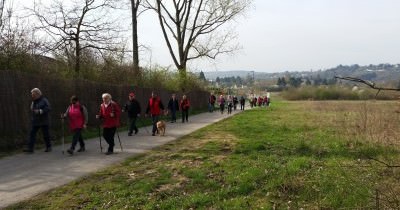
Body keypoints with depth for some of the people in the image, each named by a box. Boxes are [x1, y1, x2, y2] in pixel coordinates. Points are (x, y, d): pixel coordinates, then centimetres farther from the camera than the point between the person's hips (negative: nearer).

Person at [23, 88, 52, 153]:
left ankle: (48, 147, 17)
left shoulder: (44, 100, -8)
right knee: (32, 133, -4)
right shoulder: (33, 101, 14)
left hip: (43, 121, -6)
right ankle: (30, 148, -4)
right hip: (35, 121, 6)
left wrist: (40, 111, -25)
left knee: (46, 135, 2)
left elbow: (48, 108, -19)